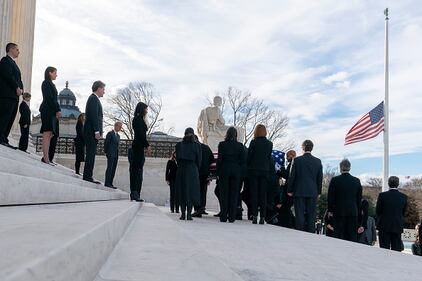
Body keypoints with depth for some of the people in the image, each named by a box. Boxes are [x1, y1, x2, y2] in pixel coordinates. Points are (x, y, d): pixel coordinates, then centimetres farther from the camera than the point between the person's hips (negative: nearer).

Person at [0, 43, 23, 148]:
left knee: (10, 119, 5)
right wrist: (17, 88, -15)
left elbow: (18, 78, 23)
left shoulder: (13, 63, 28)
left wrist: (21, 89, 7)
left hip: (14, 96, 10)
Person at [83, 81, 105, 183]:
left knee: (91, 154, 10)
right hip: (92, 132, -10)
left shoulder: (94, 99, 22)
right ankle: (87, 176, -9)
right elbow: (94, 116, -18)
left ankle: (88, 176, 12)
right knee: (91, 154, -9)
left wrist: (99, 131, 17)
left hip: (92, 132, 10)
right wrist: (97, 131, -21)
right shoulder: (94, 99, -10)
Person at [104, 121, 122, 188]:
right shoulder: (110, 133, -4)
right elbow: (106, 143, -6)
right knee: (109, 168, -9)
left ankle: (110, 183, 7)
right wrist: (106, 152, -5)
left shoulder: (118, 136, 19)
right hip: (110, 154, -7)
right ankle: (107, 183, -9)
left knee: (113, 169, 5)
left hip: (116, 155, 7)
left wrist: (117, 154, 11)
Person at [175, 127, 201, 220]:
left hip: (181, 169, 1)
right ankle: (189, 214, -1)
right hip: (193, 170, -1)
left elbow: (177, 158, 3)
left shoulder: (179, 145, 1)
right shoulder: (197, 145, -2)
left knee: (182, 191, 7)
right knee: (191, 191, 3)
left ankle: (183, 214, 4)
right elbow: (199, 160, -1)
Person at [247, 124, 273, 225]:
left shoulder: (254, 142, -8)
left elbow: (248, 157, -3)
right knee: (263, 194, 5)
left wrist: (248, 167, 10)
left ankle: (254, 216, -1)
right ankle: (262, 217, 4)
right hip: (265, 171, 3)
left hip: (254, 170, -3)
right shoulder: (269, 144, 2)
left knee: (254, 193, 3)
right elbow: (269, 158, 8)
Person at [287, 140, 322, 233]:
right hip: (313, 192, 2)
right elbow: (320, 178, 6)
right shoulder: (318, 161, 2)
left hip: (299, 191, -2)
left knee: (299, 215, 1)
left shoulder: (297, 160, -6)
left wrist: (289, 190, 6)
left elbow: (292, 176, -3)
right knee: (311, 215, 6)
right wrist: (318, 192, 15)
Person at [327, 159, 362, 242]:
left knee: (339, 235, 0)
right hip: (353, 212, 3)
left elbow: (330, 197, -1)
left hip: (339, 211, -2)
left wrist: (330, 210, 10)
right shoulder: (357, 181, 3)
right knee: (352, 236, 6)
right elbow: (359, 198, 9)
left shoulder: (335, 180, -6)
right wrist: (358, 211, 18)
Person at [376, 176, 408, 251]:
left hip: (384, 226, -2)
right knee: (396, 250, 6)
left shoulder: (382, 195, -10)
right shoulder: (404, 197, -2)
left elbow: (378, 211, -2)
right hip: (398, 227, 2)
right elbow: (403, 213, 6)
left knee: (384, 249, 3)